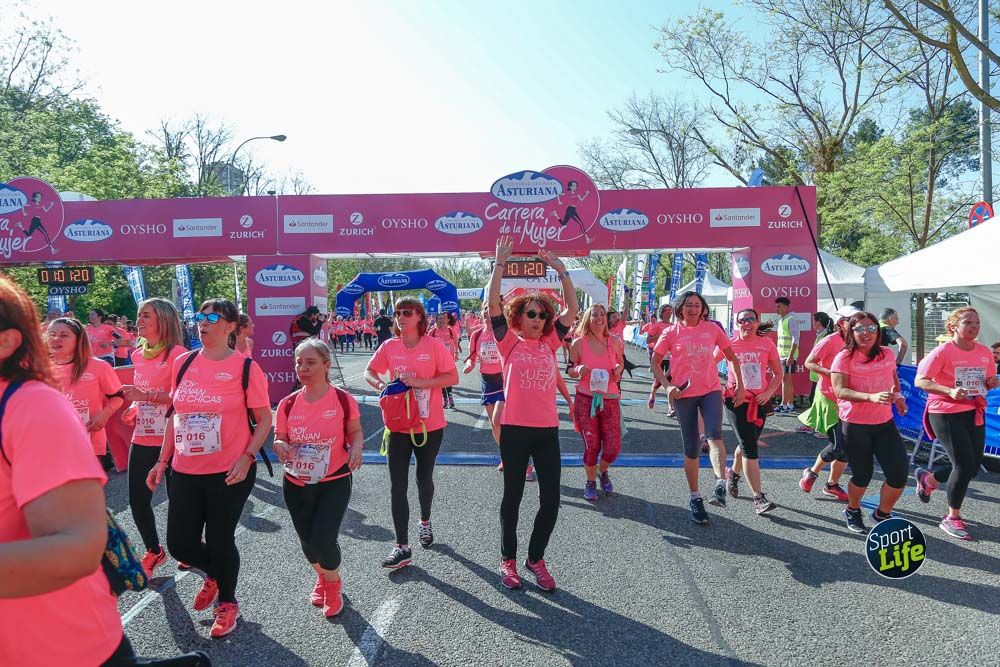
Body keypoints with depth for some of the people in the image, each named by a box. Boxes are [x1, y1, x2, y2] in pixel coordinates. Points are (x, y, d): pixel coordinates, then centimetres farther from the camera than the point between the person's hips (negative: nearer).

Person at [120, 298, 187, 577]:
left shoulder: (177, 353, -12)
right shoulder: (139, 355, 10)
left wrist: (146, 396, -23)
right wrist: (134, 409, 6)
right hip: (142, 439, 7)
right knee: (137, 500, 10)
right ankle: (153, 551, 30)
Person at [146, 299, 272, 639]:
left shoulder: (245, 367, -8)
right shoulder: (183, 363, 5)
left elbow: (265, 419, -5)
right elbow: (174, 415, 14)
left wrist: (247, 458, -16)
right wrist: (163, 460, 12)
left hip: (230, 473, -4)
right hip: (184, 471, 5)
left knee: (220, 541, 5)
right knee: (180, 544, 8)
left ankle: (227, 603, 34)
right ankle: (214, 574, 43)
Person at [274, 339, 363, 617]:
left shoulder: (343, 400, -10)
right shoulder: (287, 404, -3)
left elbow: (355, 432, 3)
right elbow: (278, 439, 5)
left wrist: (356, 447, -19)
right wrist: (281, 447, -18)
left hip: (334, 482, -3)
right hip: (296, 484, 3)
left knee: (324, 540, -12)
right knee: (308, 542, 14)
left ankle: (333, 584, 22)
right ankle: (321, 577, 48)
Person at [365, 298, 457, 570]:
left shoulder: (433, 345, -10)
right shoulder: (389, 347, -1)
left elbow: (453, 377, -12)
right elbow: (369, 372, 9)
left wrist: (420, 382, -23)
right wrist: (381, 384, -14)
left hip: (430, 425, -2)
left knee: (424, 478, 15)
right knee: (397, 486, -2)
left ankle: (425, 521, 45)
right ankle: (402, 547, 5)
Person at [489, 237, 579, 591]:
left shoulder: (549, 344, 8)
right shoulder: (510, 343, -1)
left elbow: (572, 309, 7)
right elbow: (493, 305, -11)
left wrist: (561, 270, 3)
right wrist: (500, 263, -13)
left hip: (547, 430, 3)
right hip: (515, 429, -3)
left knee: (551, 501, 4)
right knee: (512, 497, 11)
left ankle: (536, 558, 25)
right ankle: (508, 559, 28)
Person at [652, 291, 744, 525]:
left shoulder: (713, 329, 5)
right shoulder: (671, 333, 2)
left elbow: (732, 357, 13)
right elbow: (654, 362, 3)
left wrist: (740, 385, 8)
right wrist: (668, 386, -11)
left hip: (711, 390, 1)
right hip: (684, 394, 0)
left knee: (714, 434, -26)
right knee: (691, 448, 4)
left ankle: (721, 483, -35)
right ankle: (695, 497, 16)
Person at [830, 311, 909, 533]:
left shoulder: (887, 354, 2)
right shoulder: (844, 357, -12)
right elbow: (840, 391, -22)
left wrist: (897, 395, 3)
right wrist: (872, 397, -36)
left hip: (885, 423, 4)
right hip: (855, 425, -4)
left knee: (900, 472, -3)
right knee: (862, 475, 7)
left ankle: (882, 514, 23)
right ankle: (852, 511, 38)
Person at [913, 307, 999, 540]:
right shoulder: (943, 352, -14)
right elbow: (920, 381, -16)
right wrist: (950, 391, -29)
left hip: (974, 413, 7)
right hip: (946, 414, -7)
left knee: (973, 466, 9)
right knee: (964, 466, -6)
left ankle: (928, 478, 35)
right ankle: (952, 518, 12)